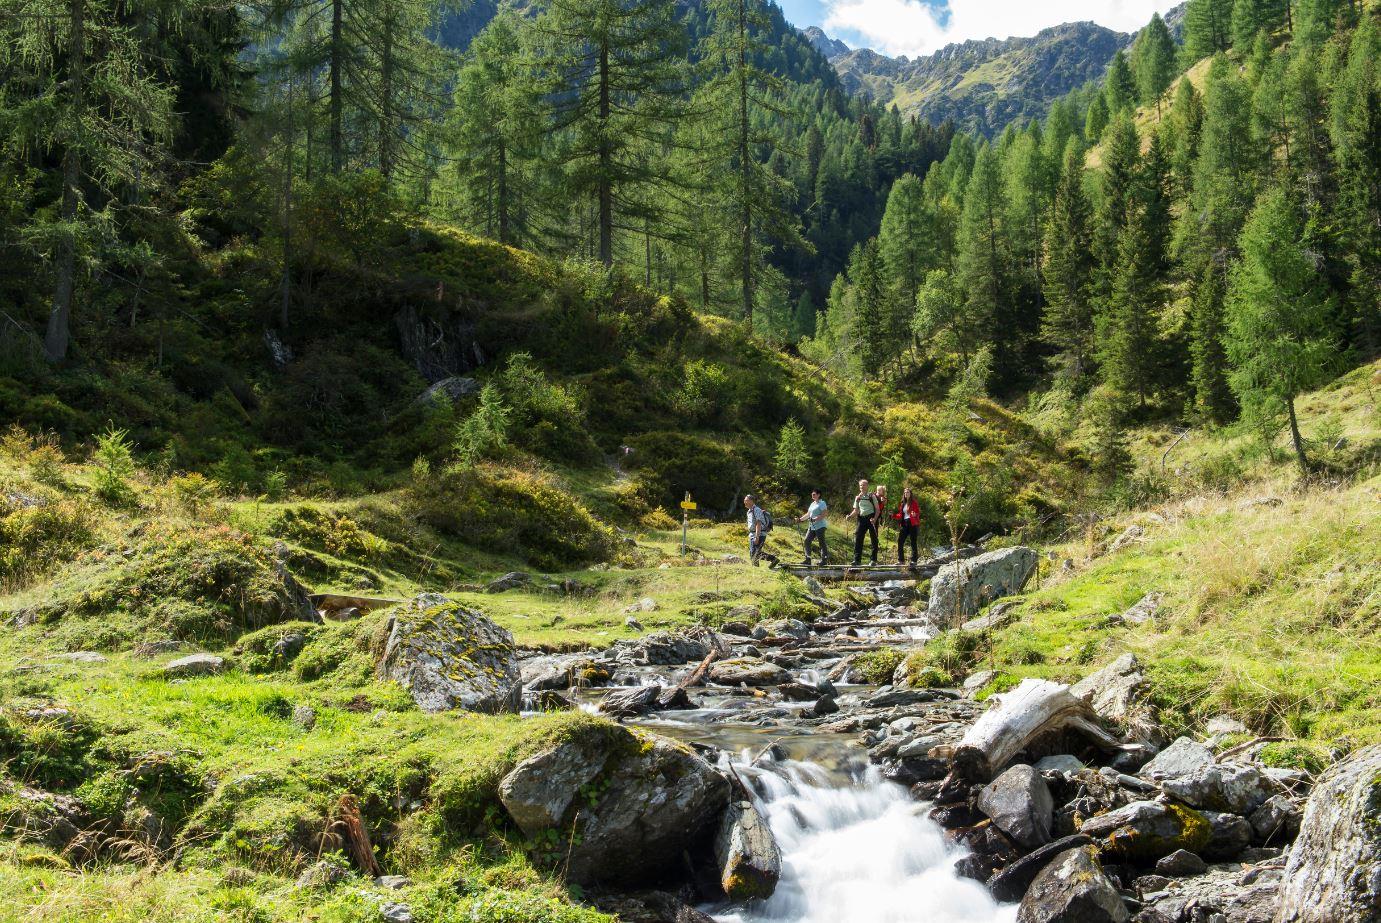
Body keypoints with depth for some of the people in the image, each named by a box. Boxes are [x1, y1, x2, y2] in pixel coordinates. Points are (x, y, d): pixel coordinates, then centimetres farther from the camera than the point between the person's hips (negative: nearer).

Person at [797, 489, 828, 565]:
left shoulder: (822, 503, -5)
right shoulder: (812, 504, 19)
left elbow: (823, 515, -15)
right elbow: (808, 514, 23)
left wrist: (815, 519, -25)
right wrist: (800, 519, 11)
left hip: (820, 526, -9)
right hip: (812, 527, 9)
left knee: (822, 543, -4)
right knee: (807, 541, 2)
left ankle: (823, 559, 0)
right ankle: (808, 559, 5)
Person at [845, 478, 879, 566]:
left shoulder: (872, 496, -1)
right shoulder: (858, 497, 10)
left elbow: (877, 509, -3)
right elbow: (856, 510, 15)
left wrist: (875, 519, -18)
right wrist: (850, 516, -3)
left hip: (871, 519, -4)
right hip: (862, 519, 4)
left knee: (874, 539, 1)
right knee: (857, 539, -4)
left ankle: (874, 560, 8)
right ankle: (857, 560, -2)